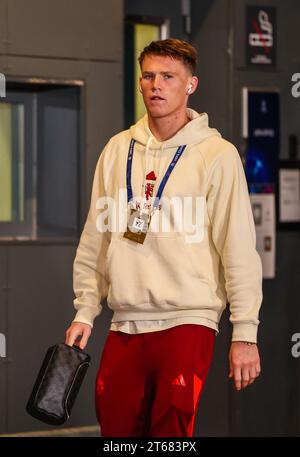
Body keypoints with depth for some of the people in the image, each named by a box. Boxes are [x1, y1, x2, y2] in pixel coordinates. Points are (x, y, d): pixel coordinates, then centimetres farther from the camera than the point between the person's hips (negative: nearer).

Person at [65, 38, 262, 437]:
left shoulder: (217, 154, -4)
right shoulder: (118, 150, 11)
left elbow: (239, 247, -6)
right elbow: (95, 239, 16)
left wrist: (244, 332, -8)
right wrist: (85, 311, 12)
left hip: (188, 321, -5)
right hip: (125, 325, 5)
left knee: (171, 428, -15)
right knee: (117, 427, 6)